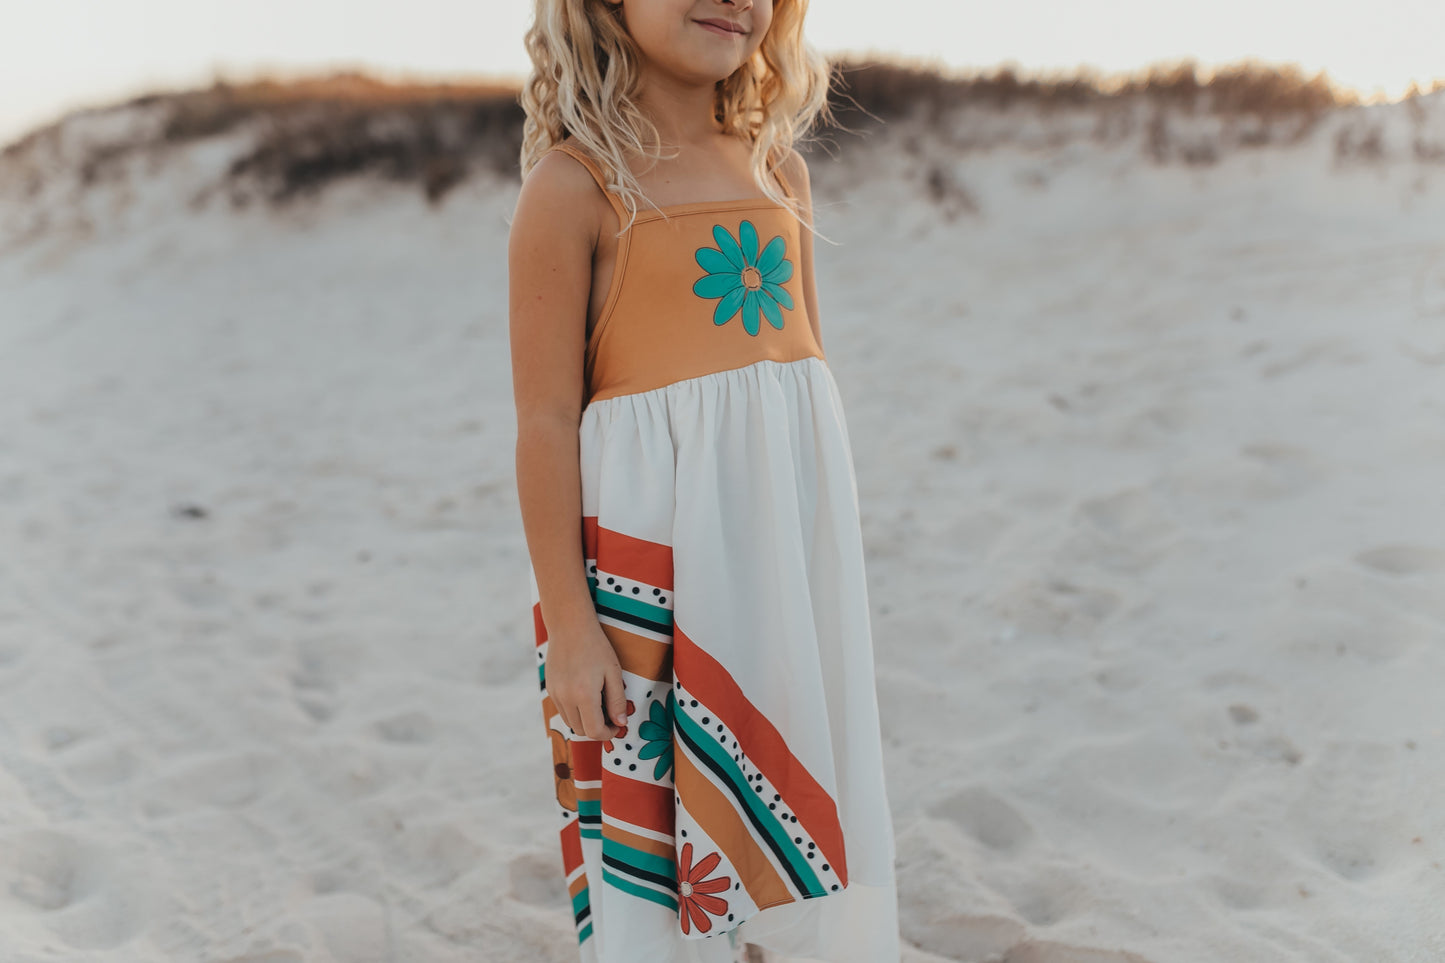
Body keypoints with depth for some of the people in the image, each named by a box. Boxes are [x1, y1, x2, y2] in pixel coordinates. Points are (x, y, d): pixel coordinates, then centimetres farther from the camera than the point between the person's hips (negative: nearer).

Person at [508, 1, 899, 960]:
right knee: (654, 828, 6)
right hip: (656, 558, -6)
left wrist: (833, 574, 15)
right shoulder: (575, 184, -10)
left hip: (794, 551, 6)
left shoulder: (778, 172, 9)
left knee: (800, 820, 16)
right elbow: (546, 420, -12)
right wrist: (568, 622, -13)